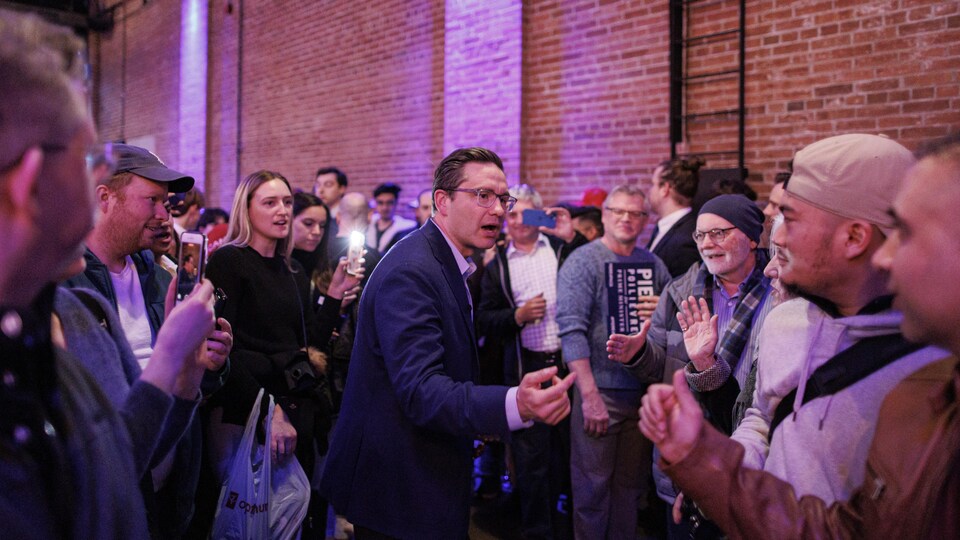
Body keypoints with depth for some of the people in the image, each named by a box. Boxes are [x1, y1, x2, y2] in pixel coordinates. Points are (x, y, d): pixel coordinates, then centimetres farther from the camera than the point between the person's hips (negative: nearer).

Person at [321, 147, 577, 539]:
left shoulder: (449, 264, 10)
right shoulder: (410, 271, -23)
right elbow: (419, 389, -33)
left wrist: (476, 423, 13)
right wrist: (515, 405, -46)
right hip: (397, 489, -10)